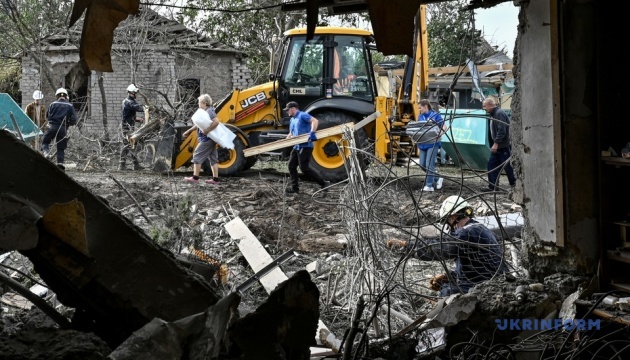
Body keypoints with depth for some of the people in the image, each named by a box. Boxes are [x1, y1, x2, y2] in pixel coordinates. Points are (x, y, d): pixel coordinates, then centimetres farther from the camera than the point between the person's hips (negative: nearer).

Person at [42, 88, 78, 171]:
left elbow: (47, 116, 4)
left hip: (52, 127, -1)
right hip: (63, 129, 1)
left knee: (45, 142, 14)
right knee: (61, 147, 9)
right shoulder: (70, 106, 5)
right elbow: (74, 120, -1)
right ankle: (60, 162, -3)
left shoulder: (53, 104, 5)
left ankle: (46, 153, -13)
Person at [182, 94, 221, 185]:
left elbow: (216, 122, -31)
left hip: (207, 139, -10)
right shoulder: (205, 112, 16)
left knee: (197, 156, -4)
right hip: (210, 139, 10)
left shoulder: (209, 112, -16)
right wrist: (188, 131, 27)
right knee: (213, 158, 9)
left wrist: (207, 131, -29)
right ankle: (215, 179, 10)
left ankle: (195, 178, -1)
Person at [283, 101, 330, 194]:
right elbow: (291, 134, 29)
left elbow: (315, 121, -23)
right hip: (297, 147, 10)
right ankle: (295, 188, 15)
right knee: (291, 166, 9)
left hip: (305, 146, -10)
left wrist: (312, 133, -36)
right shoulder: (292, 120, 20)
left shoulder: (302, 115, -9)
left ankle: (324, 183, -7)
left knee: (304, 168, -12)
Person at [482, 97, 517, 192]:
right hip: (497, 146, 10)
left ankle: (514, 185, 8)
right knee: (492, 164, 7)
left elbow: (502, 131, -24)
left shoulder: (499, 114, -16)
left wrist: (496, 143, -23)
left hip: (504, 146, -10)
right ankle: (493, 186, 10)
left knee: (508, 166, -3)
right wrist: (495, 143, 16)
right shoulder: (493, 114, 16)